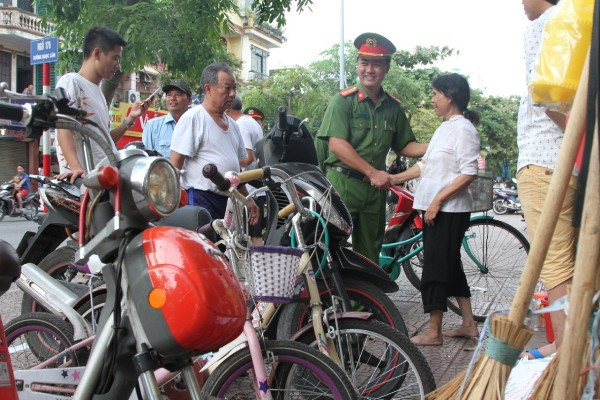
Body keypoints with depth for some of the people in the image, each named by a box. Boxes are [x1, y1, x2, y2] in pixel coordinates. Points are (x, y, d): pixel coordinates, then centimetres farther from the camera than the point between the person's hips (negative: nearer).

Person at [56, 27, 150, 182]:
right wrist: (76, 167, -31)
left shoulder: (98, 91, 25)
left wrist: (130, 119, 14)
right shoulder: (71, 81, -2)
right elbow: (64, 130, -16)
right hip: (82, 177, -9)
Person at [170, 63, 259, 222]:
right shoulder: (192, 118, -9)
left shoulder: (232, 124, 17)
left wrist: (247, 199, 23)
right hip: (200, 201, -8)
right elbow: (175, 164, -13)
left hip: (230, 202, 8)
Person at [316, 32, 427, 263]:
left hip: (375, 188, 5)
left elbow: (404, 147, 15)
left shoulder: (393, 108, 11)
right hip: (342, 184, -5)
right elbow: (337, 144, -14)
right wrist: (372, 172, -19)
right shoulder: (343, 101, -5)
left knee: (369, 253, 13)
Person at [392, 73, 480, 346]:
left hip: (448, 209, -10)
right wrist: (394, 179, 13)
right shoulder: (445, 128, 16)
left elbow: (469, 173, -19)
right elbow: (425, 165, 18)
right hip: (435, 208, 10)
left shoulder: (463, 128, -12)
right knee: (450, 265, 14)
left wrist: (438, 200, -22)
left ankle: (433, 333, 5)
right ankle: (468, 325, 24)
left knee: (435, 267, -4)